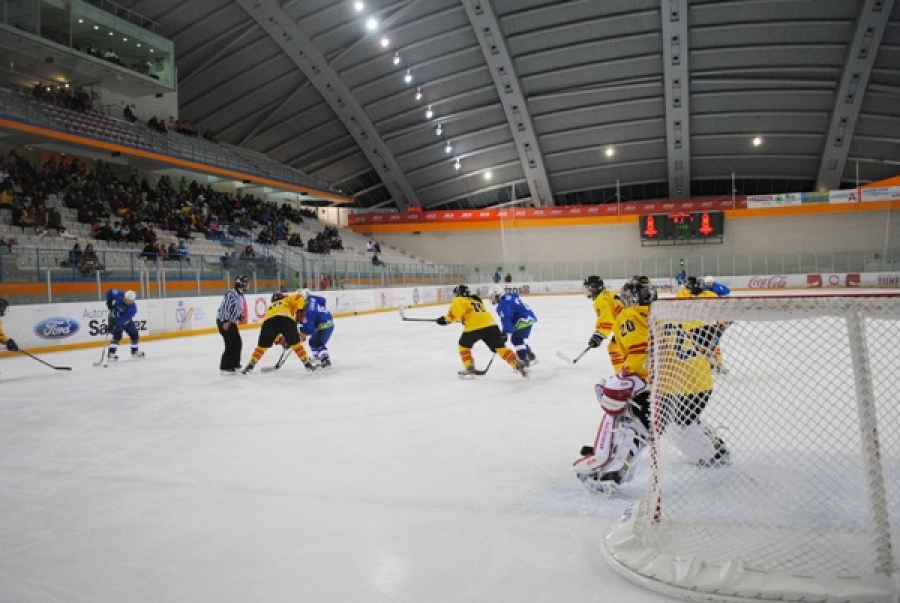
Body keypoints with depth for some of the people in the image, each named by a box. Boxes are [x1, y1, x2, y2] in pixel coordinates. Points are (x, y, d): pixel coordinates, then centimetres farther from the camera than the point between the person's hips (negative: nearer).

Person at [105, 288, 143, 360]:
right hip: (114, 318, -2)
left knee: (134, 334, 3)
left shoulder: (133, 308, -31)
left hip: (126, 320, 2)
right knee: (117, 335, -19)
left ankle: (135, 351, 22)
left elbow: (123, 319, -38)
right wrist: (109, 302, -15)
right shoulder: (119, 295, -28)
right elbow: (110, 292, -9)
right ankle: (111, 353, -18)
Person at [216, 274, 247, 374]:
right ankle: (225, 367, -7)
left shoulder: (240, 295, 14)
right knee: (231, 344, -13)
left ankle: (235, 364, 26)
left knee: (238, 343, 13)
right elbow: (225, 307, -26)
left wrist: (240, 316, 10)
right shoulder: (231, 294, -18)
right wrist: (226, 321, -32)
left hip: (231, 322, 10)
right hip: (224, 322, -10)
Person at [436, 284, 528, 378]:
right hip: (491, 324, 6)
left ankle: (469, 368, 13)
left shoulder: (460, 300, 15)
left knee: (464, 345, 19)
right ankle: (519, 365, -4)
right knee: (500, 347, 9)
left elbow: (456, 310, -8)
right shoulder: (477, 301, 35)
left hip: (474, 327, -6)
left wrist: (447, 319, 1)